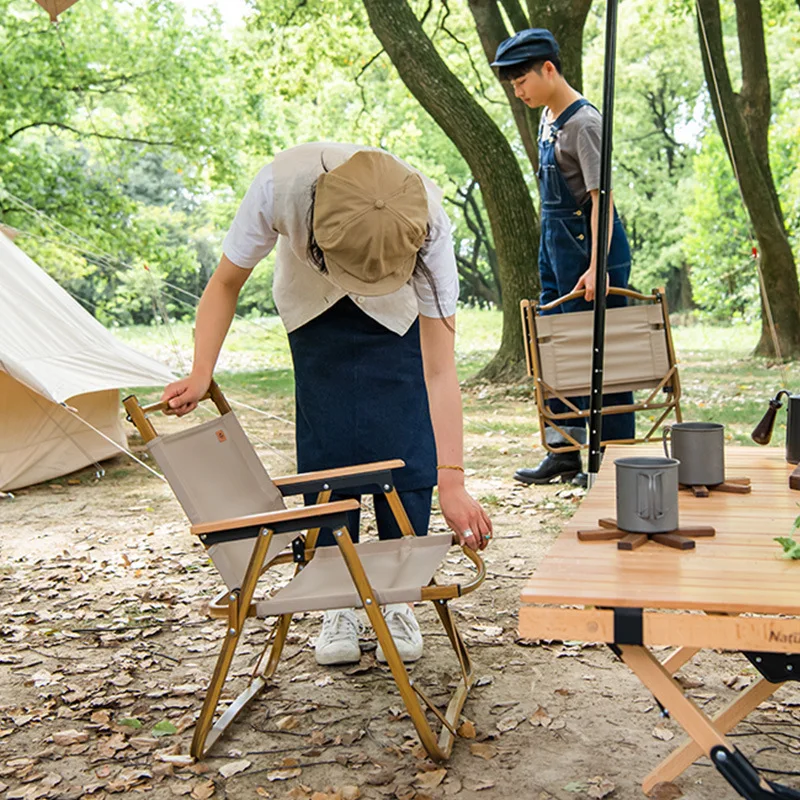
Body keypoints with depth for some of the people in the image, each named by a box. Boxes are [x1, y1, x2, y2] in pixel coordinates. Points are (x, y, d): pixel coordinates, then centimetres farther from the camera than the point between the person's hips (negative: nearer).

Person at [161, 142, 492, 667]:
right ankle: (338, 607, 8)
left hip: (400, 311, -1)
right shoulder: (282, 185, -40)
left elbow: (440, 371, -37)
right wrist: (201, 375, -32)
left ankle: (399, 600, 8)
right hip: (314, 307, 1)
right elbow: (225, 285, -20)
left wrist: (452, 482, -40)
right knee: (325, 450, -6)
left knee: (404, 448, -10)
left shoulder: (428, 222, -40)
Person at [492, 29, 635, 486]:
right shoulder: (549, 117, 12)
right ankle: (565, 453, 21)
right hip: (556, 243, 10)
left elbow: (601, 197, -21)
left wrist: (596, 266, -28)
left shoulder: (585, 122, -16)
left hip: (589, 244, -10)